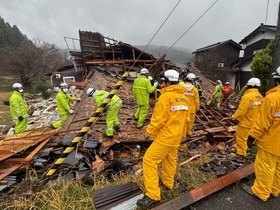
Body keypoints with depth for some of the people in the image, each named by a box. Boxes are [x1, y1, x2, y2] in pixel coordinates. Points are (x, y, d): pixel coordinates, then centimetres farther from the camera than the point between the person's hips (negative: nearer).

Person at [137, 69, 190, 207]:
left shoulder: (166, 96, -18)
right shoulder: (184, 97, 9)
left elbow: (159, 118, -21)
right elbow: (186, 119, 14)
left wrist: (149, 131, -7)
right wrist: (183, 133, 25)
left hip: (165, 136, -9)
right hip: (176, 137, 9)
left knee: (149, 160, -3)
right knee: (171, 159, 24)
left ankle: (153, 194, 0)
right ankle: (168, 183, 44)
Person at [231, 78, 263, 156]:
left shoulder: (247, 96, -25)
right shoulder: (260, 96, 2)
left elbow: (241, 110, -25)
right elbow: (258, 109, 12)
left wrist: (234, 117, -13)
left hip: (245, 122, -9)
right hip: (252, 121, 9)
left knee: (241, 138, 6)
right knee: (244, 136, 25)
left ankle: (241, 153, 17)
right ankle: (244, 148, 40)